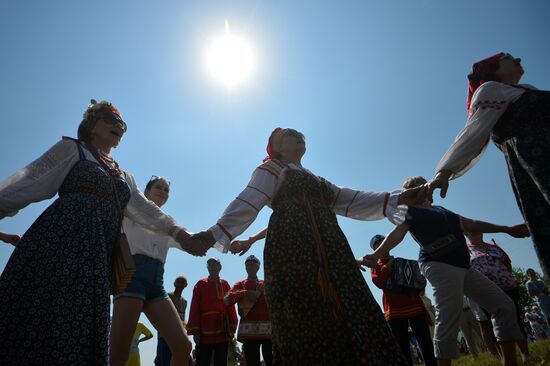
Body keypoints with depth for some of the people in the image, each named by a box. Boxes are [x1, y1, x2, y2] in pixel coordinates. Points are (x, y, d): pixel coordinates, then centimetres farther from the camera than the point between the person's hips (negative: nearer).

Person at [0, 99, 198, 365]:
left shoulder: (124, 176, 27)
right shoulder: (72, 148, 14)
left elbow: (145, 209, 19)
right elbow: (31, 180, 3)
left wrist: (177, 231, 6)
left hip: (96, 256, 5)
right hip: (59, 240, -4)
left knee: (79, 336, 0)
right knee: (34, 321, -11)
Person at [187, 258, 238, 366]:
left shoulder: (225, 285, 10)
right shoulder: (200, 285, 4)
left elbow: (231, 307, 7)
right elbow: (194, 309, -2)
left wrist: (232, 328, 1)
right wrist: (195, 331, -9)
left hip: (223, 333, 2)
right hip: (205, 333, -2)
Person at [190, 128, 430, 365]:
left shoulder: (314, 180, 32)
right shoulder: (271, 169, 12)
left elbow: (351, 201, 25)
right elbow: (248, 203, -2)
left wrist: (398, 199, 17)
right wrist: (217, 231, -18)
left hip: (328, 250, 7)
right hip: (291, 246, -6)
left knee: (347, 318, -4)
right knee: (304, 323, -11)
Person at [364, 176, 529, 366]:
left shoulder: (440, 209, 26)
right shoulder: (411, 211, 4)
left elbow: (470, 224, 32)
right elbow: (398, 233, -11)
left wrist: (507, 229, 33)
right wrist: (377, 254, -29)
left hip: (463, 266, 9)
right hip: (440, 265, -9)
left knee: (504, 305, 9)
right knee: (448, 321, -15)